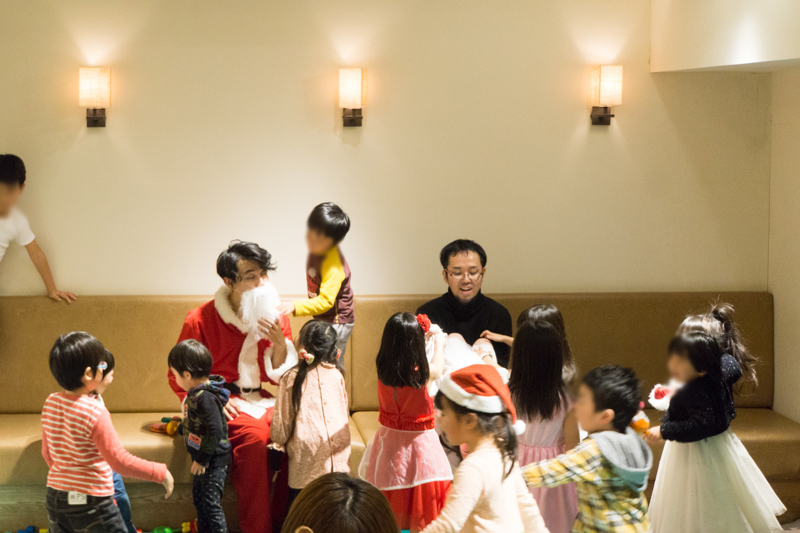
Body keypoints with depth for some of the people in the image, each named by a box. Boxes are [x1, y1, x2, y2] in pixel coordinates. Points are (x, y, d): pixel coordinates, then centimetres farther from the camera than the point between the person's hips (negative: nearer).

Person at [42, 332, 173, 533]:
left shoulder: (50, 403, -1)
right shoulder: (95, 412, -21)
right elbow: (120, 461, -21)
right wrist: (160, 473, -12)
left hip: (56, 498, 7)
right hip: (91, 502, -7)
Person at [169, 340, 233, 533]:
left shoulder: (205, 397, -26)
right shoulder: (196, 392, 4)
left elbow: (216, 431, -28)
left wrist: (202, 459, -22)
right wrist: (182, 428, 33)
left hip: (214, 460, -10)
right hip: (201, 457, 10)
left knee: (211, 504, -5)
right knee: (199, 500, 21)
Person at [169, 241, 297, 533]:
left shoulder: (276, 318, 5)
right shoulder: (201, 319, -6)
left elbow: (284, 378, 9)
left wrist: (280, 344, -10)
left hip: (262, 400, 4)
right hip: (223, 402, -4)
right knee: (255, 435, -35)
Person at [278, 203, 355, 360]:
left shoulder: (334, 266, -29)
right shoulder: (317, 250, 0)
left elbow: (325, 301, -34)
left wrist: (295, 306, -42)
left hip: (336, 323, -9)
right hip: (324, 321, 9)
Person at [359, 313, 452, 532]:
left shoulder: (383, 370, -12)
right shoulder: (423, 374, -22)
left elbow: (402, 355, 12)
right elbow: (437, 366, 3)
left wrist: (421, 339, 26)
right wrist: (439, 343, 22)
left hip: (389, 440, 4)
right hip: (418, 443, -4)